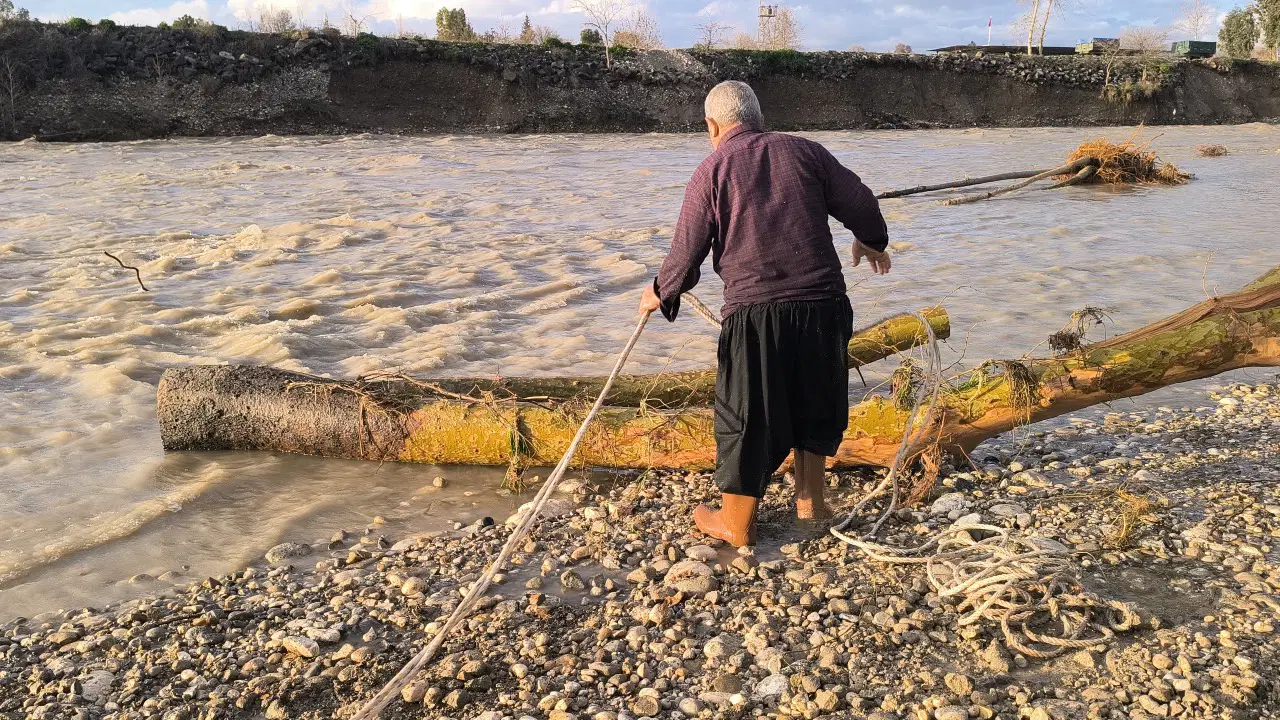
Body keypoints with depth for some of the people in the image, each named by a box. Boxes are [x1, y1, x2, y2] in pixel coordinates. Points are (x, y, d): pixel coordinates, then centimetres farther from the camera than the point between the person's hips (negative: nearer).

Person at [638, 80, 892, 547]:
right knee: (813, 401, 23)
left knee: (745, 416, 9)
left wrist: (660, 294, 18)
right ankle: (810, 500, 34)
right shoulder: (804, 151, 10)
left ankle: (737, 523, 21)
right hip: (823, 304, 4)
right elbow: (860, 203, 13)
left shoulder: (711, 171, 2)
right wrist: (870, 241, 34)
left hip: (754, 311, -3)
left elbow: (687, 254, 0)